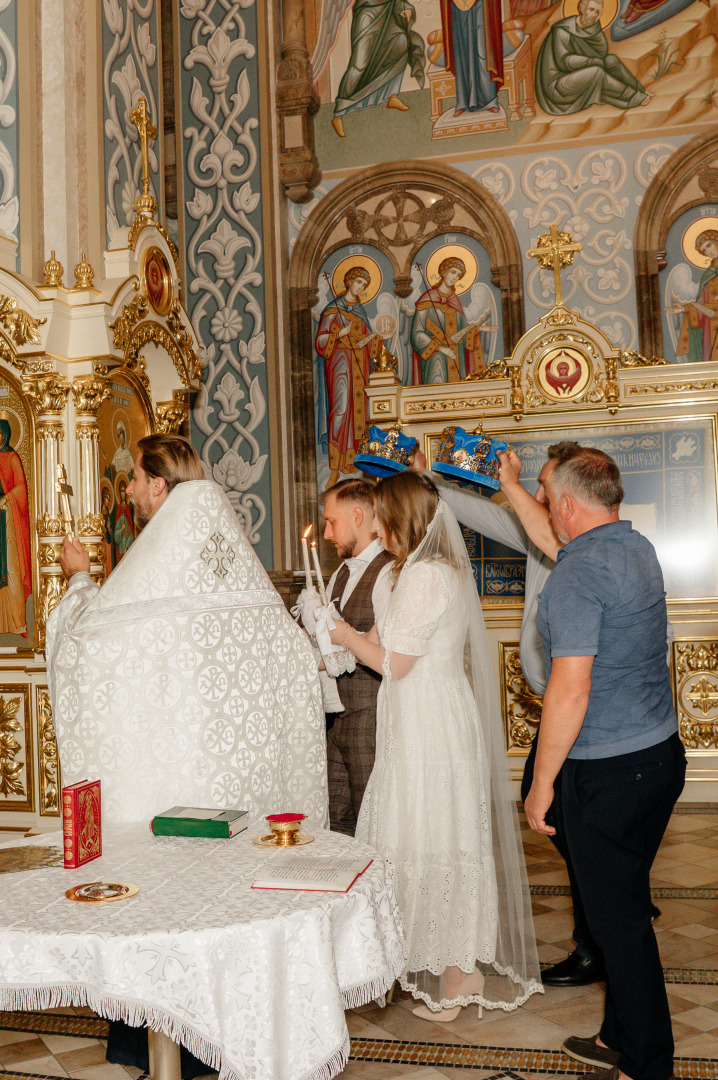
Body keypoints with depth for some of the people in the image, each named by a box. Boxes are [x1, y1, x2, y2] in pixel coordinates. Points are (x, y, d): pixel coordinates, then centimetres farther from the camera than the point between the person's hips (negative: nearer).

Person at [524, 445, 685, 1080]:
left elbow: (571, 688, -25)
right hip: (661, 752, 9)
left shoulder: (579, 572, -20)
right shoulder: (638, 548, 8)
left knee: (619, 917, 5)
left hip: (607, 771, -9)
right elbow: (558, 544, 29)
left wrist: (541, 783, -15)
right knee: (626, 906, 20)